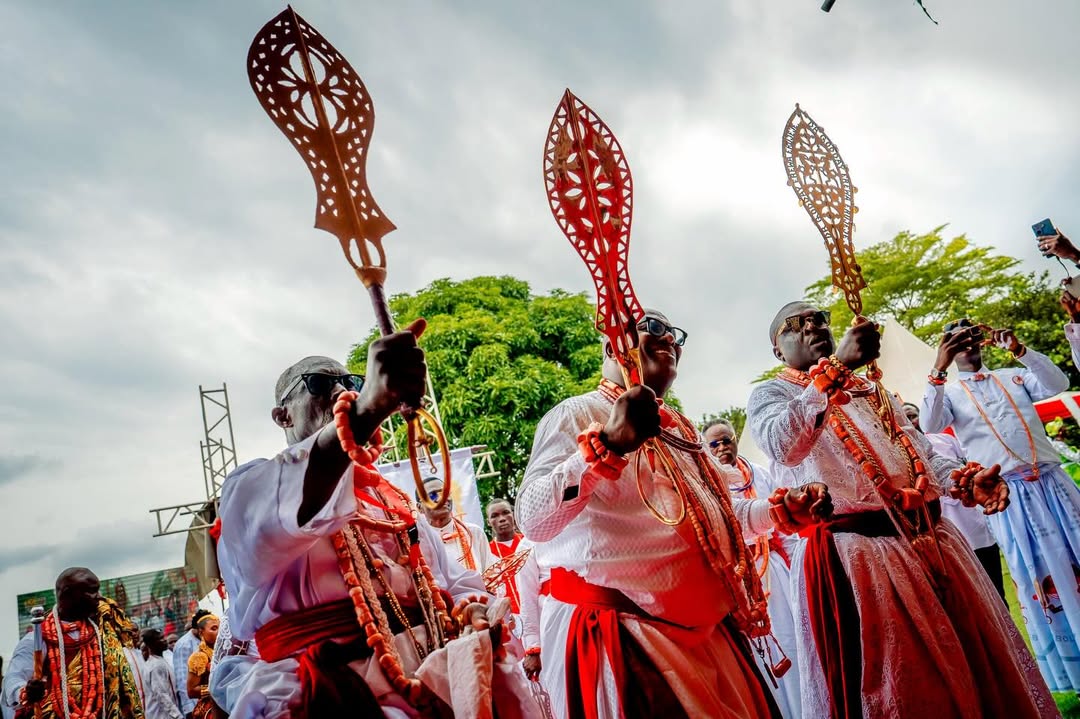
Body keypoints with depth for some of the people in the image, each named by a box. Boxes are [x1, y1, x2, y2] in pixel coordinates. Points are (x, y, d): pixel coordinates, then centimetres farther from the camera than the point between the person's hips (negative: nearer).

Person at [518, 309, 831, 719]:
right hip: (616, 633, -8)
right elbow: (533, 521, -24)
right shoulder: (576, 414, -10)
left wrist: (783, 509, 12)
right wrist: (608, 444, -35)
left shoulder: (678, 427, 17)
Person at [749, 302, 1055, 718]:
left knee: (978, 671, 13)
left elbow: (920, 452, 22)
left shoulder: (872, 390, 24)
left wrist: (965, 481, 0)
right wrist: (836, 367, -26)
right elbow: (783, 446, -21)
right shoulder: (770, 395, 2)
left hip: (931, 540, 7)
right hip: (854, 552, -6)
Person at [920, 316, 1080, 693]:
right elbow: (929, 424, -15)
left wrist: (1020, 350, -12)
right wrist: (938, 369, -23)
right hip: (1009, 495, -2)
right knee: (1038, 579, 3)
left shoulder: (1012, 377, 16)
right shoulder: (949, 393, 6)